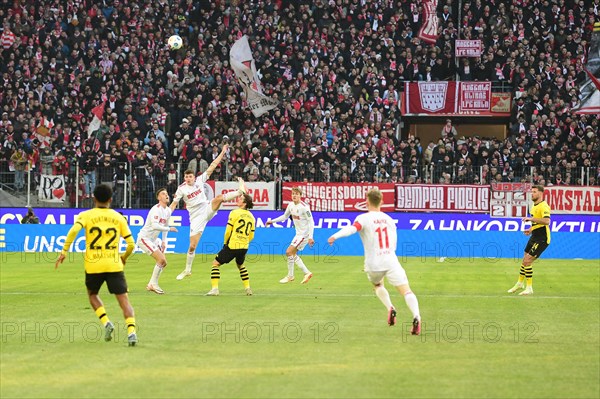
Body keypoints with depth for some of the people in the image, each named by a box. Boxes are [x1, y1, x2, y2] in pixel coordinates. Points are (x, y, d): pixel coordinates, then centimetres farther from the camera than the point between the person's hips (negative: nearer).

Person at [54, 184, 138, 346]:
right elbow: (131, 244, 6)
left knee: (92, 294, 25)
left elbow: (74, 230, -17)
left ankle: (106, 322, 4)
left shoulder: (86, 215, 3)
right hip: (114, 265, 0)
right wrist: (124, 258, 25)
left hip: (93, 265, 0)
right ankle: (131, 331, -21)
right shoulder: (118, 217, 8)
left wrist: (64, 251, -12)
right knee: (124, 300, 0)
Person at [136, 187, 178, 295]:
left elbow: (165, 225, 18)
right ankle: (154, 284, -7)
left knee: (164, 262, 6)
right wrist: (169, 229, -31)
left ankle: (151, 285, 16)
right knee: (161, 259, -18)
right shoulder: (156, 209, -21)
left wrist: (164, 241, 11)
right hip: (144, 238, -9)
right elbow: (155, 225, -34)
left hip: (154, 239, 9)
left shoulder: (168, 210, 6)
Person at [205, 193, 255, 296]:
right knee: (240, 265, 32)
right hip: (244, 247, 6)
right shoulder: (251, 217, 9)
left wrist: (225, 242, 6)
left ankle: (214, 288, -6)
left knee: (215, 263, 5)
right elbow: (251, 235, 13)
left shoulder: (235, 213, -8)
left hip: (232, 245, -6)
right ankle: (248, 288, 27)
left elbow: (228, 231, -9)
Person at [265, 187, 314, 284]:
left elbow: (311, 222, -19)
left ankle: (290, 276, 0)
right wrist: (272, 221, 13)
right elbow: (285, 216, 20)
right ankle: (307, 273, 19)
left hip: (304, 234, -9)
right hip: (298, 233, 9)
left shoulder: (304, 207, -20)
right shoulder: (291, 205, 4)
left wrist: (310, 237, -24)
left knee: (289, 252, -12)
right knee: (293, 254, 11)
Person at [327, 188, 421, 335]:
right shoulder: (389, 219, 15)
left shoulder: (364, 218, 0)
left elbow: (352, 228, -23)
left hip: (373, 263, -1)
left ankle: (390, 308, 8)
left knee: (378, 285, 31)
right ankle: (416, 316, -33)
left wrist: (335, 236, -36)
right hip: (391, 261, 1)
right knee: (406, 291, -8)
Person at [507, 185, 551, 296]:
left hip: (541, 239, -10)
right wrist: (531, 229, 13)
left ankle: (529, 288, -5)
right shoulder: (534, 206, 14)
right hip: (534, 237, 10)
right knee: (524, 261, 18)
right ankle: (519, 283, 35)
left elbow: (546, 221, -34)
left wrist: (531, 219, -34)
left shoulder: (543, 206, -17)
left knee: (527, 261, -13)